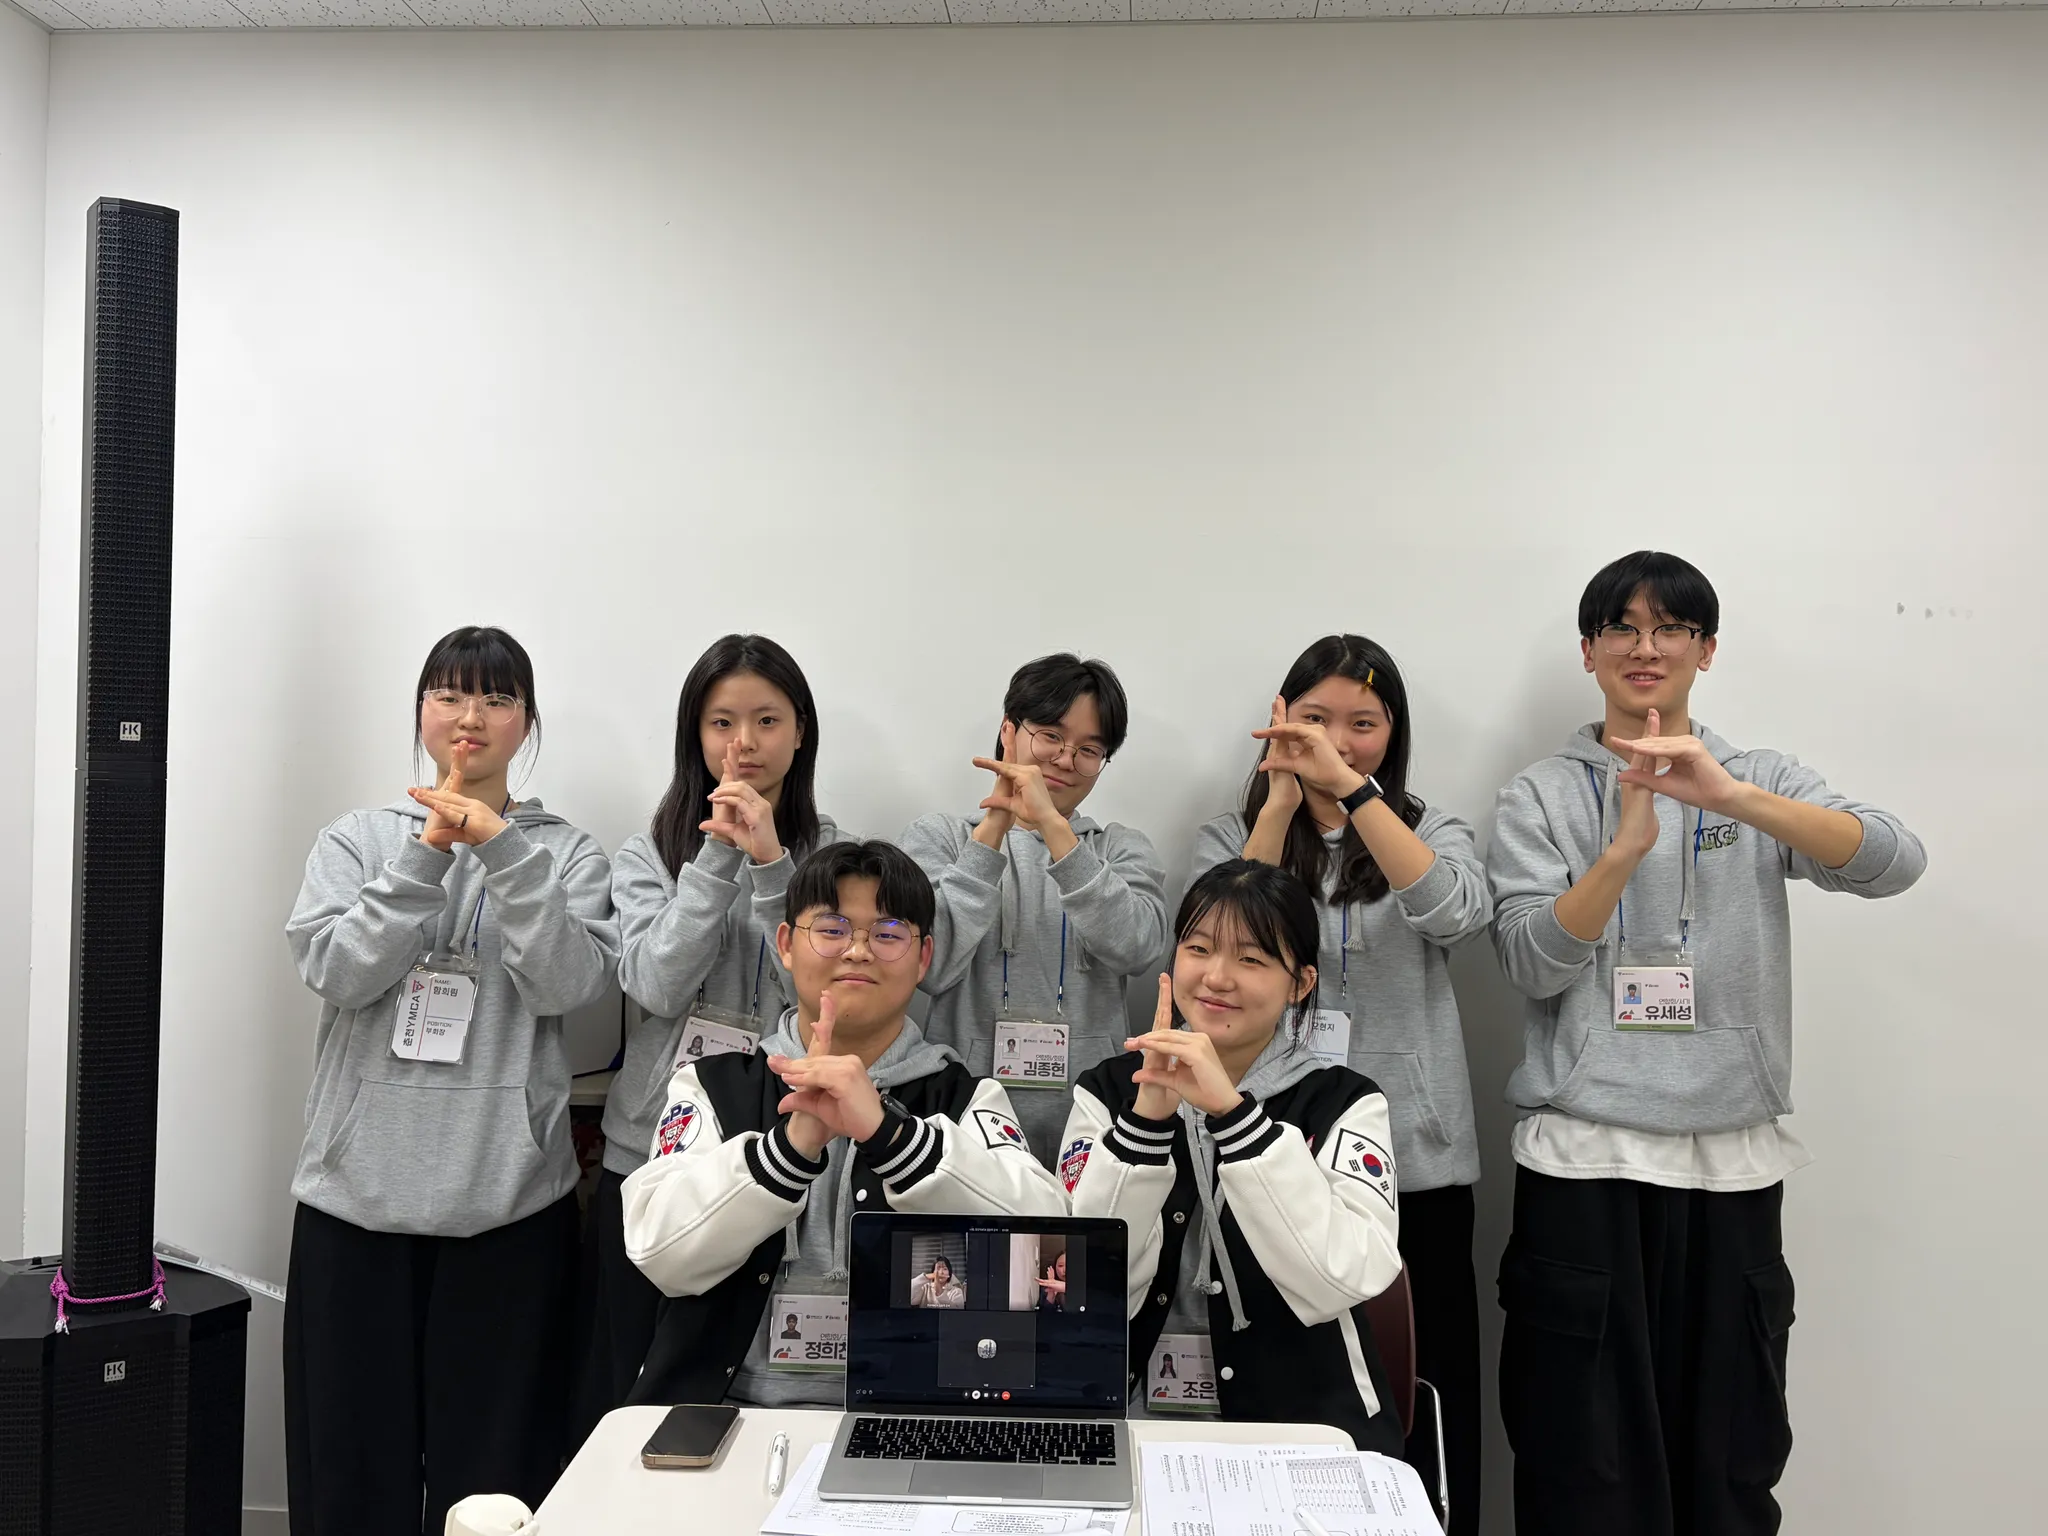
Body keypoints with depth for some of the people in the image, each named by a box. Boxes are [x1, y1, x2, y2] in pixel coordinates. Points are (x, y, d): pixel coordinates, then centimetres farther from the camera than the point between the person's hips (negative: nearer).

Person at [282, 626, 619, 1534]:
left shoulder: (566, 853, 4)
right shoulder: (355, 840, 8)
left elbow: (570, 986, -11)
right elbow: (337, 970, -7)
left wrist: (505, 850, -18)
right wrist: (427, 853, -14)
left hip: (507, 1196, -1)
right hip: (359, 1188, 1)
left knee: (492, 1461, 6)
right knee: (352, 1457, 9)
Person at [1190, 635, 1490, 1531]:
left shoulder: (1433, 833, 8)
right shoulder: (1229, 836, 7)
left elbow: (1457, 913, -15)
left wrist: (1348, 785, -24)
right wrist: (1282, 798, -17)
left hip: (1413, 1159, 1)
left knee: (1425, 1401, 5)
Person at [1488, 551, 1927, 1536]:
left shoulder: (1761, 783, 8)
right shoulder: (1543, 795, 3)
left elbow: (1895, 863, -11)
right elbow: (1532, 963, -8)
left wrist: (1728, 796, -26)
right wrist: (1629, 844, -22)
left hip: (1733, 1157, 2)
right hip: (1586, 1157, -1)